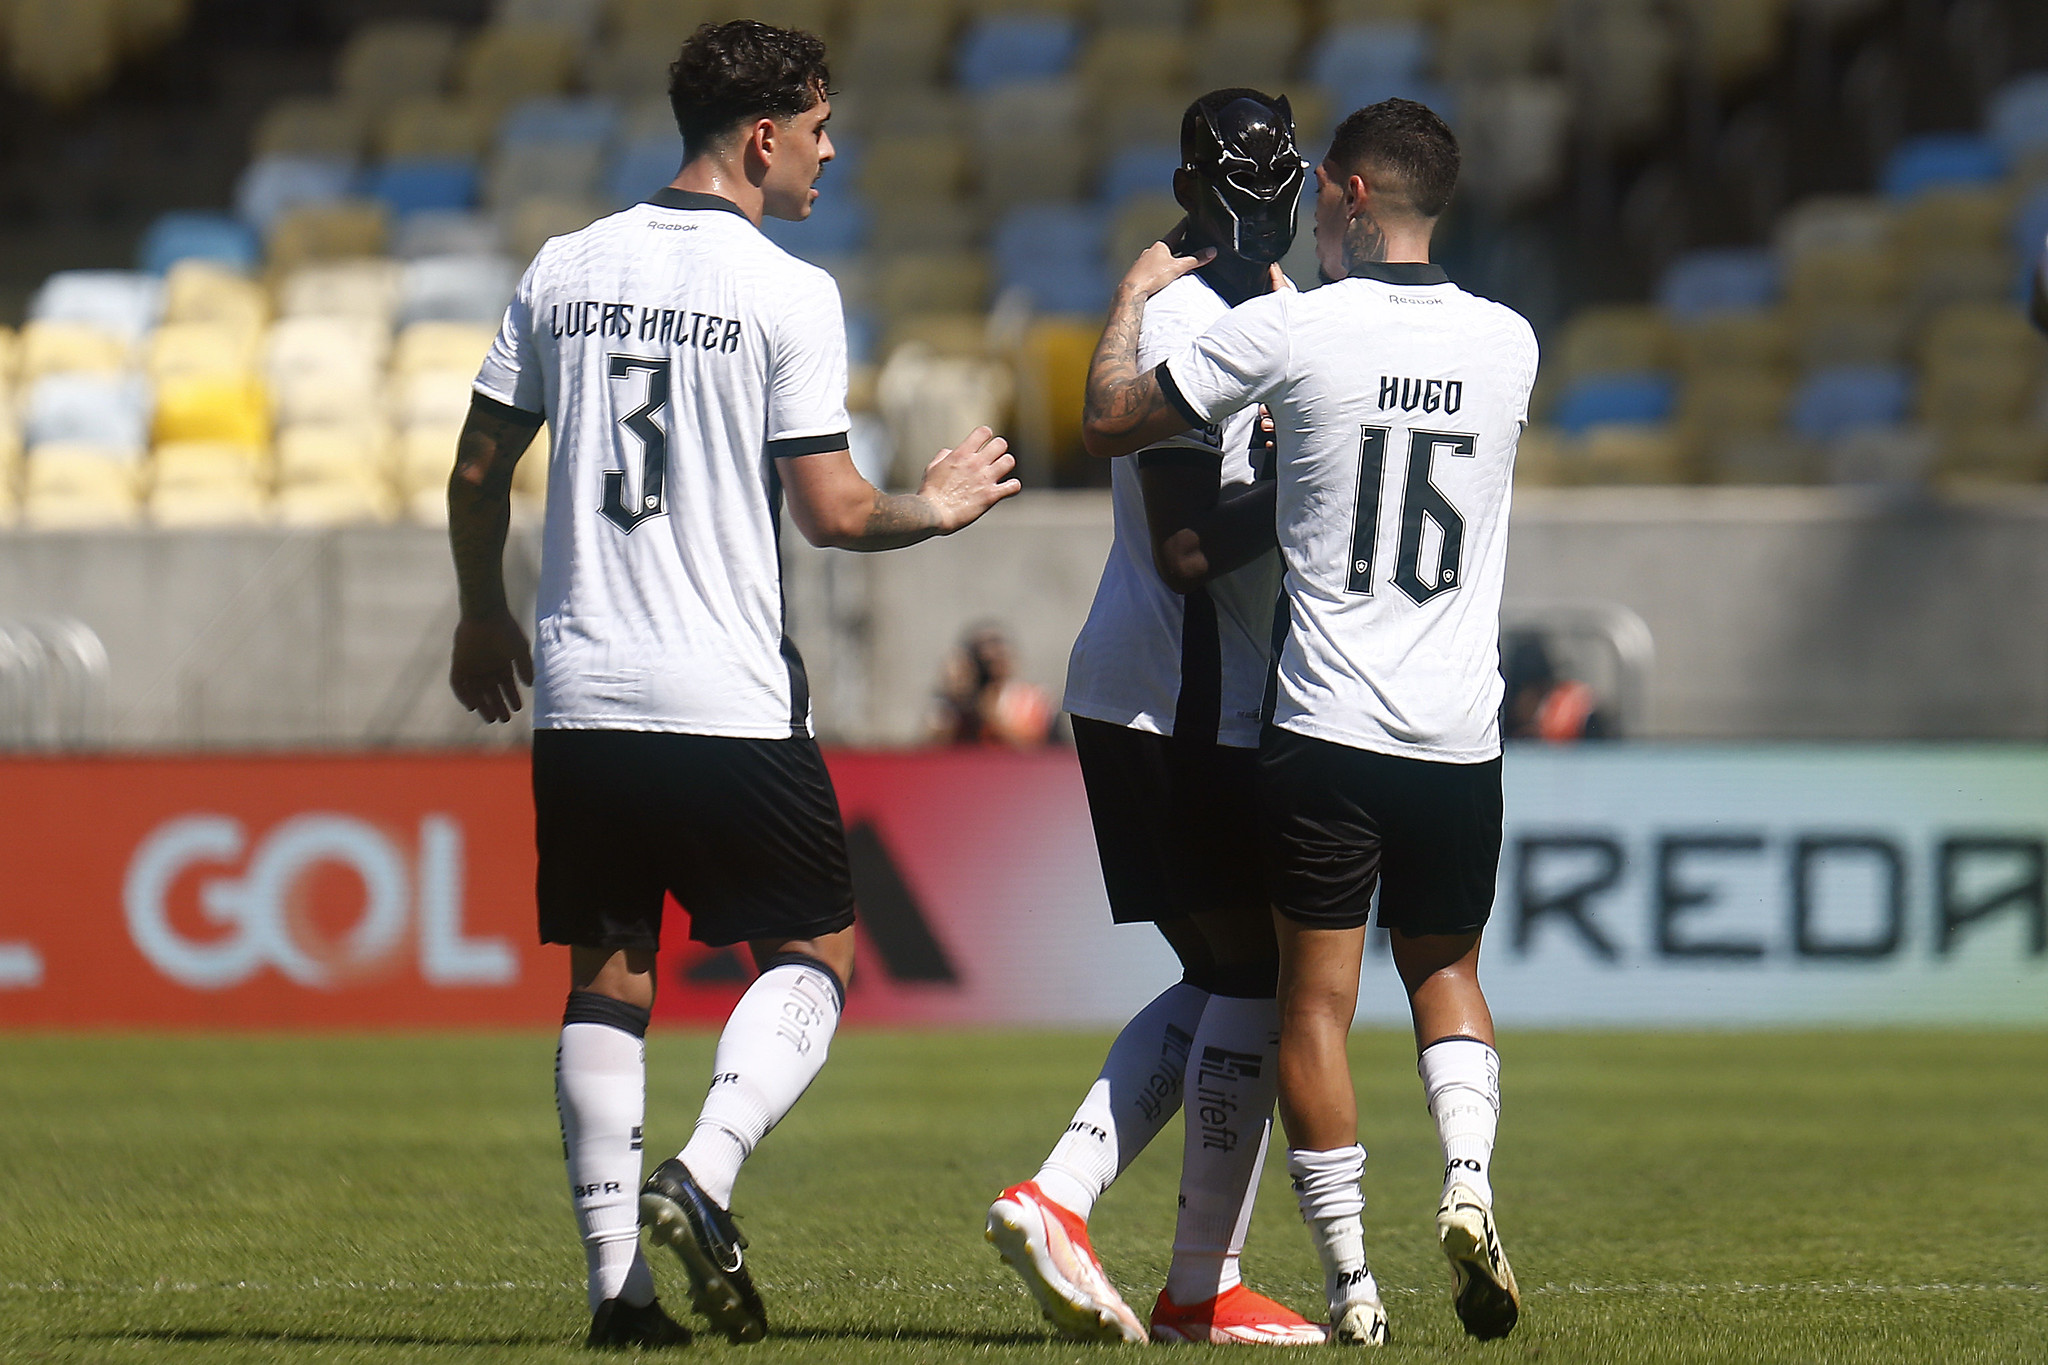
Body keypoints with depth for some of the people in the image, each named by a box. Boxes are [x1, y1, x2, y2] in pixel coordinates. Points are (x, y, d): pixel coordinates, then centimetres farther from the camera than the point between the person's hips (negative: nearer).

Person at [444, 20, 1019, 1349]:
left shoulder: (565, 271, 7)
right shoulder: (788, 293, -8)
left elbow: (478, 469, 12)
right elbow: (832, 511, -9)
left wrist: (486, 616, 28)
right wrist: (935, 507, 11)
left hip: (580, 691, 5)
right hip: (730, 699, -5)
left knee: (609, 975, 10)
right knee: (816, 953, 10)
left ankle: (616, 1274, 4)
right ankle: (703, 1177, -10)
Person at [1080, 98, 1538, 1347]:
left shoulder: (1292, 331, -9)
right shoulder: (1506, 344, 3)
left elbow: (1112, 423, 2)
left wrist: (1137, 296, 19)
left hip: (1327, 726, -3)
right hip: (1462, 731, 3)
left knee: (1316, 996, 5)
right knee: (1445, 967, 20)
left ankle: (1351, 1277, 1)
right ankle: (1469, 1177, -5)